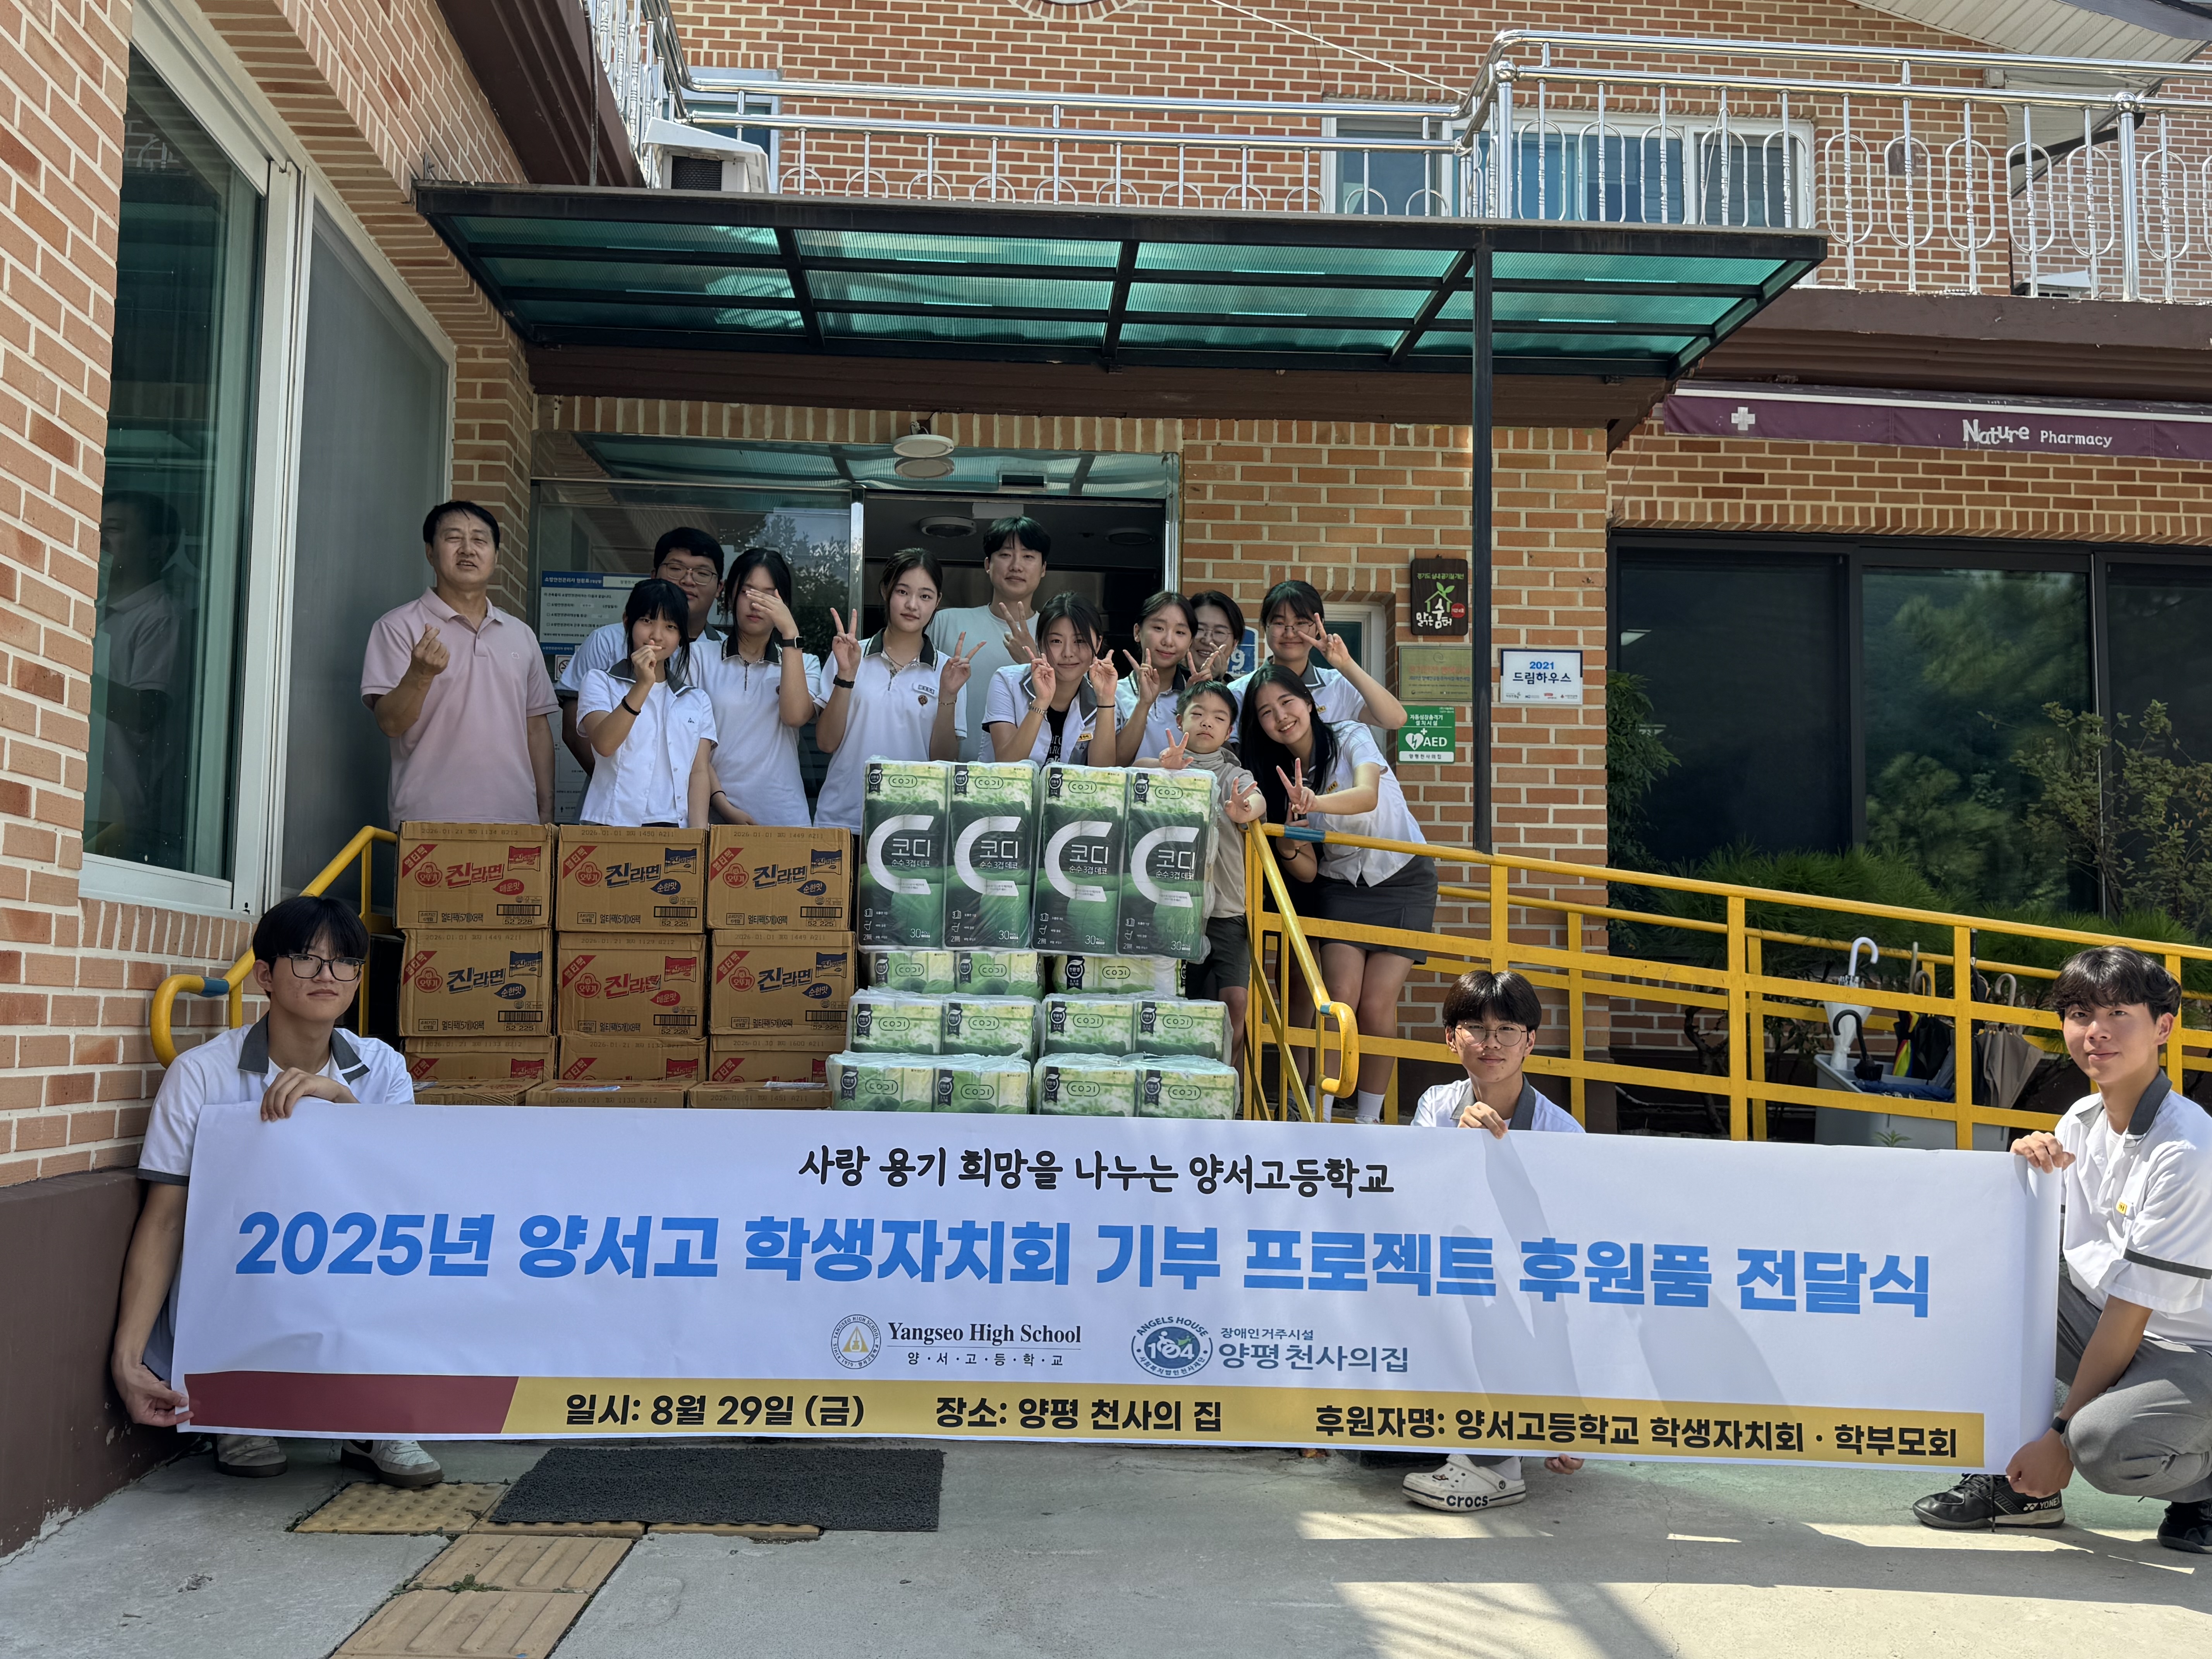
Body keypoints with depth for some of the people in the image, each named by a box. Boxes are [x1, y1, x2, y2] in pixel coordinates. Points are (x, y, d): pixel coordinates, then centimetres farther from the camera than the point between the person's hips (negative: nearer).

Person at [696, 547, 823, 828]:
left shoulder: (804, 664, 11)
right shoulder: (701, 658, 6)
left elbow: (795, 716, -10)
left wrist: (790, 634, -13)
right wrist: (723, 806, -12)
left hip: (784, 816, 1)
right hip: (714, 815, -1)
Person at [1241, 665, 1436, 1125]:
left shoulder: (1350, 737, -11)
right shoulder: (1277, 775, -1)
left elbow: (1368, 795, -33)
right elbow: (1307, 870, -5)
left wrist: (1316, 802, -52)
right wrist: (1287, 846, -28)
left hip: (1403, 881, -2)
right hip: (1341, 885, 2)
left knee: (1377, 1005, -11)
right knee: (1340, 997, -17)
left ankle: (1370, 1119, 3)